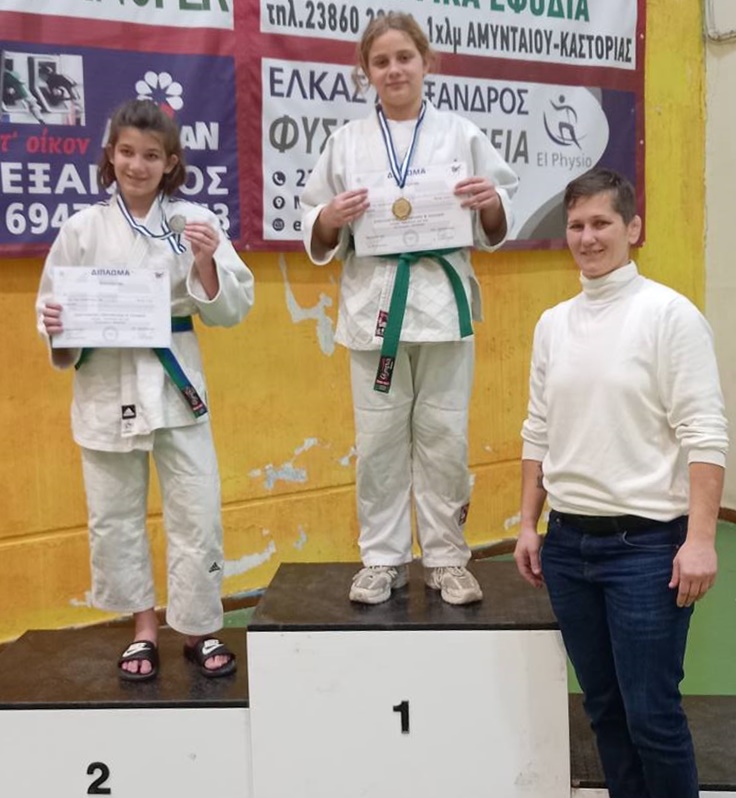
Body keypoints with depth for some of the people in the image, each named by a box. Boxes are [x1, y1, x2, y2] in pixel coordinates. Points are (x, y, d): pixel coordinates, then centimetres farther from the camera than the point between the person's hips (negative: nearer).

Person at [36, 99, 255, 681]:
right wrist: (57, 329, -16)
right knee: (115, 517, 11)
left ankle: (198, 627, 24)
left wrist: (207, 263, -19)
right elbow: (55, 308, 5)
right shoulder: (83, 228, -1)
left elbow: (230, 311, -2)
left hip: (175, 381, -1)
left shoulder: (193, 219, -3)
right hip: (106, 385, 1)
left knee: (197, 512, 4)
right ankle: (144, 628, 30)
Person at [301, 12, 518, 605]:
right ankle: (383, 560, 21)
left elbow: (496, 231, 8)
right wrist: (331, 218, -13)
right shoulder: (346, 142, 6)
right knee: (379, 440, 6)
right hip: (375, 304, 1)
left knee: (444, 438, 6)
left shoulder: (462, 135, 5)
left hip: (443, 302, 0)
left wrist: (491, 204, -13)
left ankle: (447, 558, 22)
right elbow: (317, 240, 7)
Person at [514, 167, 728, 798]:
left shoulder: (669, 314, -7)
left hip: (646, 543, -5)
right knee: (603, 705, 16)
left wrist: (701, 539, -16)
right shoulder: (553, 323, 9)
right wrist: (529, 525, 12)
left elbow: (705, 436, -11)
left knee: (652, 714, 1)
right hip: (568, 542, 6)